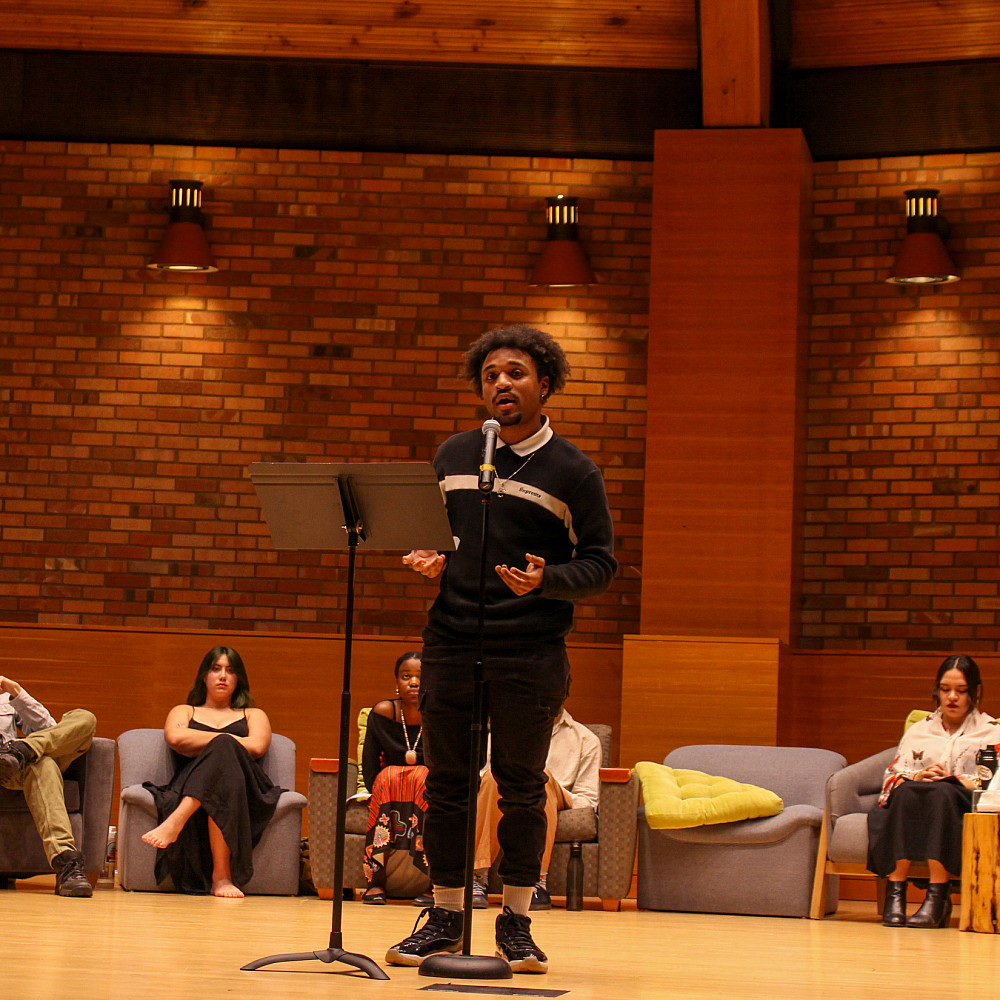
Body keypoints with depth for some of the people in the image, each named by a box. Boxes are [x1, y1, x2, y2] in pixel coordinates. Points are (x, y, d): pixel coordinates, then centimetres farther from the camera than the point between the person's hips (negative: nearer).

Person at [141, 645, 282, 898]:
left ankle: (176, 822, -56)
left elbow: (256, 747, 7)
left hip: (247, 795, 0)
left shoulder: (253, 715, 33)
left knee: (223, 748, -36)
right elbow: (175, 738, 6)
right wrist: (223, 740, 5)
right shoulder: (184, 712, 33)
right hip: (187, 791, 0)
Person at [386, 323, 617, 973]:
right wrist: (427, 558, 0)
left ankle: (517, 922, 11)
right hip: (451, 644, 3)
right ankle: (446, 918, 15)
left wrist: (546, 578, -18)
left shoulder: (572, 471, 1)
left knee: (522, 789, 2)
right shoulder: (453, 456, 12)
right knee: (445, 784, 6)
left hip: (531, 654, -3)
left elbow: (601, 565, 0)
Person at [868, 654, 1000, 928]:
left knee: (941, 792, -37)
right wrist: (917, 777, -9)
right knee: (905, 792, -33)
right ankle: (895, 892, -41)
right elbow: (892, 777, 13)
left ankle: (938, 896, -44)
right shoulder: (918, 731, 25)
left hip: (964, 806, -2)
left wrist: (955, 780, -13)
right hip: (912, 809, 2)